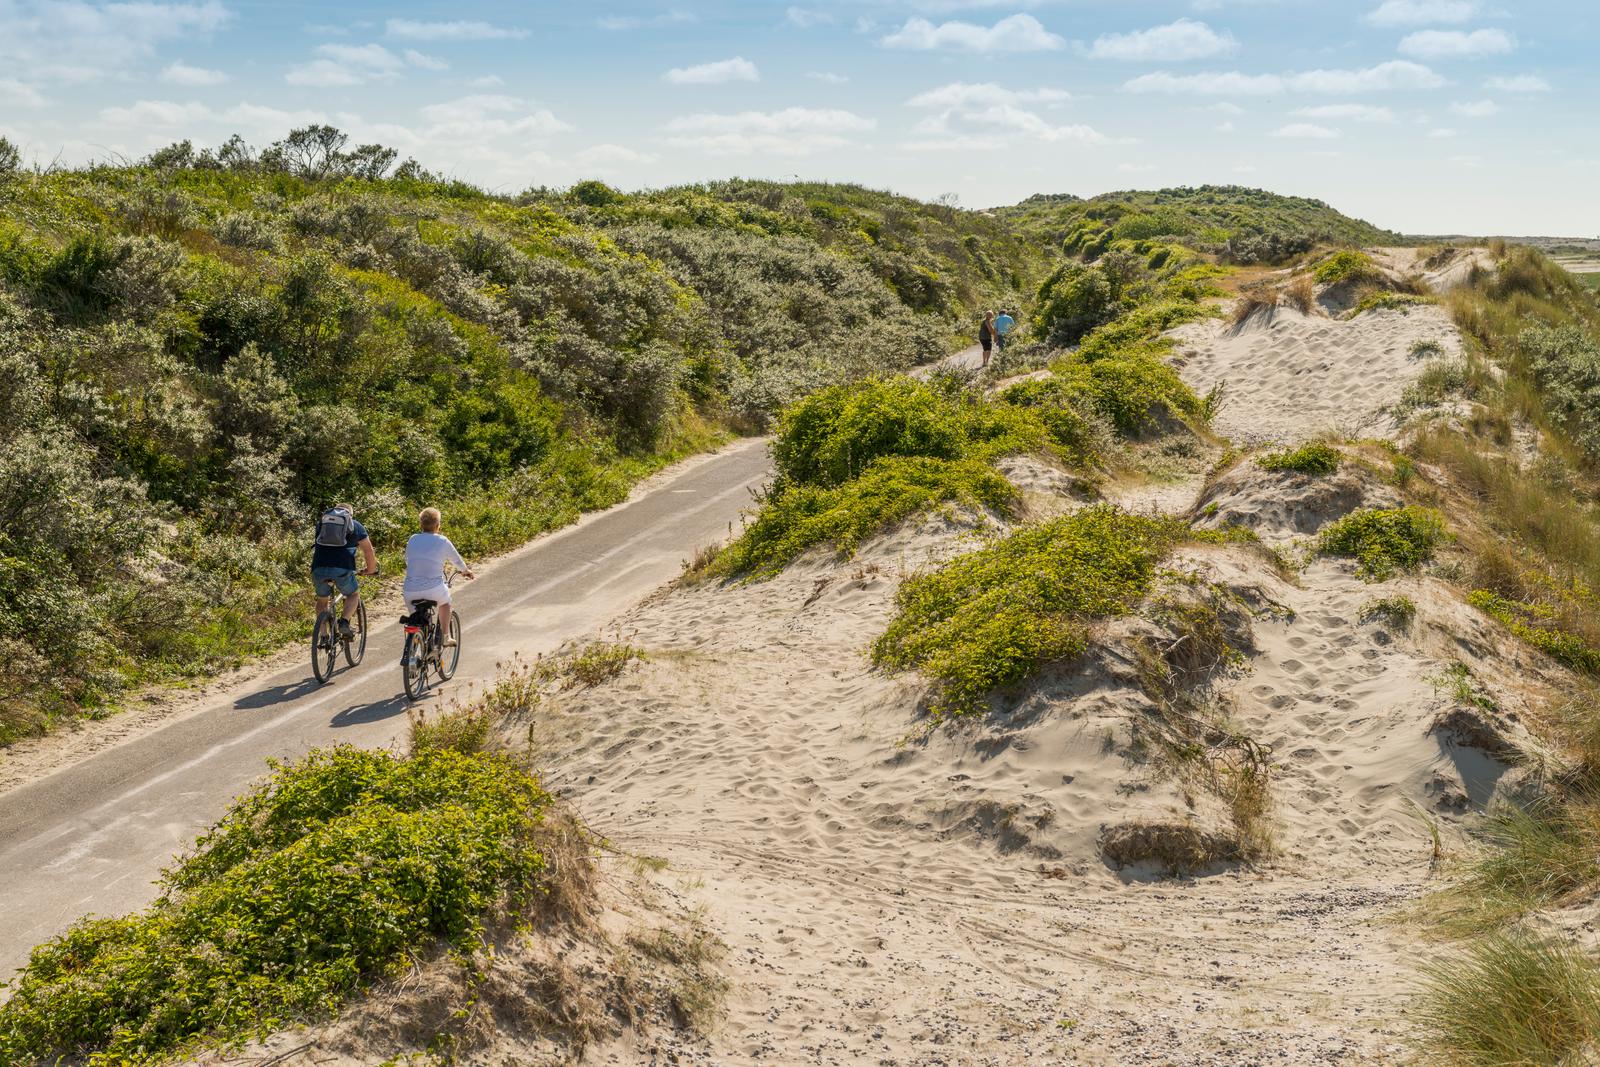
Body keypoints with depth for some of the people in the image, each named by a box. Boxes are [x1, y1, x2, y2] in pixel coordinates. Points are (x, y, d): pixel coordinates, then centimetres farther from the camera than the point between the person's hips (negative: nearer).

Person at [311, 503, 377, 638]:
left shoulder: (321, 523, 26)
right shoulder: (356, 526, 17)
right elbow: (369, 551, 16)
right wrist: (371, 570, 32)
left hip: (319, 569, 3)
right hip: (342, 569, -3)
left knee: (322, 600, 25)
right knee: (354, 595, 22)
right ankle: (344, 622, -1)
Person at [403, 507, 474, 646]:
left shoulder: (413, 539, 8)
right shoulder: (442, 541, 1)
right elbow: (457, 561, 16)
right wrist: (466, 571, 38)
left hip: (411, 592, 2)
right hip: (434, 590, -2)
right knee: (445, 601, 30)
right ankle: (445, 636, 29)